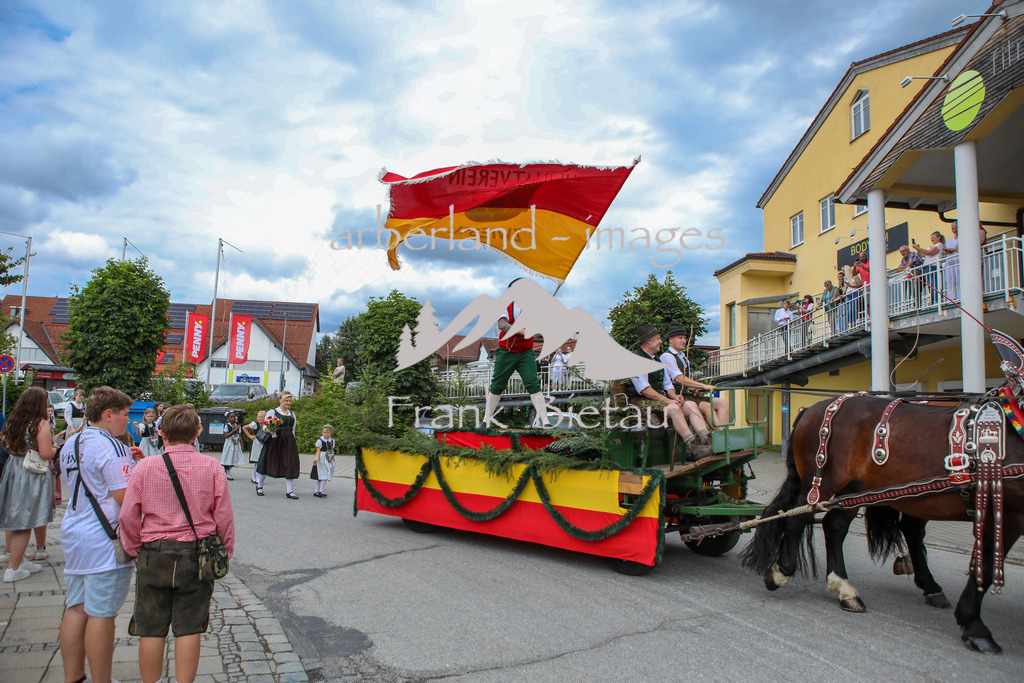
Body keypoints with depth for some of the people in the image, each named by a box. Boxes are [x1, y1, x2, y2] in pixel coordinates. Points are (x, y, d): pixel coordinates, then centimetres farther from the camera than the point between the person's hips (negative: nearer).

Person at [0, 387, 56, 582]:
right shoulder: (41, 424, -15)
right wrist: (54, 448, 1)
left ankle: (19, 560, 29)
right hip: (33, 476, -7)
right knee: (25, 523, 1)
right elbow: (45, 454, -20)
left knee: (16, 522, 17)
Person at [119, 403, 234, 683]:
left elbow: (128, 515, -2)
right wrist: (225, 551, 10)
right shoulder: (212, 467, -4)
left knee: (151, 629, 11)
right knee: (189, 628, 8)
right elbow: (224, 516, -2)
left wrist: (134, 549, 12)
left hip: (154, 554, 0)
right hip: (197, 555, 0)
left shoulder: (145, 467, -4)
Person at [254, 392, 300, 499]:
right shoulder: (272, 412, 3)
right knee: (268, 462, 3)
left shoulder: (292, 414, 19)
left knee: (290, 465, -3)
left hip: (289, 442, 4)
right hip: (275, 440, -4)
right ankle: (259, 486, 26)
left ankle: (289, 491, 0)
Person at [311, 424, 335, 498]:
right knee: (324, 475, -12)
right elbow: (318, 451, -12)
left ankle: (316, 491, 11)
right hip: (322, 460, -5)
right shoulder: (320, 441, -6)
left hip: (329, 460, 5)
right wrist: (316, 458, -28)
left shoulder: (332, 441, 11)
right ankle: (321, 491, -10)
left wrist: (333, 461, 18)